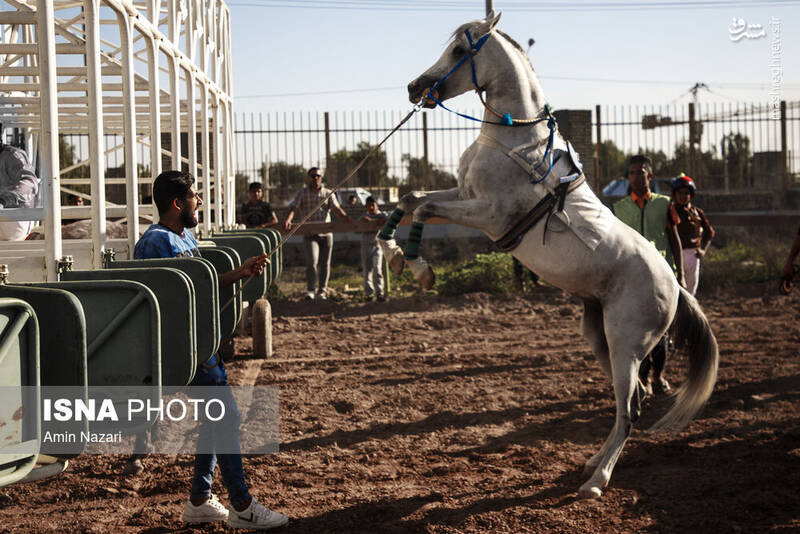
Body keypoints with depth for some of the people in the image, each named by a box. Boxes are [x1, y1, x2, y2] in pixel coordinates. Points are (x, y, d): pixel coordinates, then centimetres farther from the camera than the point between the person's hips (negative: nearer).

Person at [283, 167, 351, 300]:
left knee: (324, 263, 5)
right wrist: (288, 220, -30)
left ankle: (322, 290, 15)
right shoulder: (302, 193, 5)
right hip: (309, 234, -2)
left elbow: (337, 210, -5)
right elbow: (294, 209, -8)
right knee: (312, 260, -18)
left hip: (326, 233, 2)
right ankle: (310, 290, -11)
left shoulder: (328, 194, 8)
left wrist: (350, 222, -23)